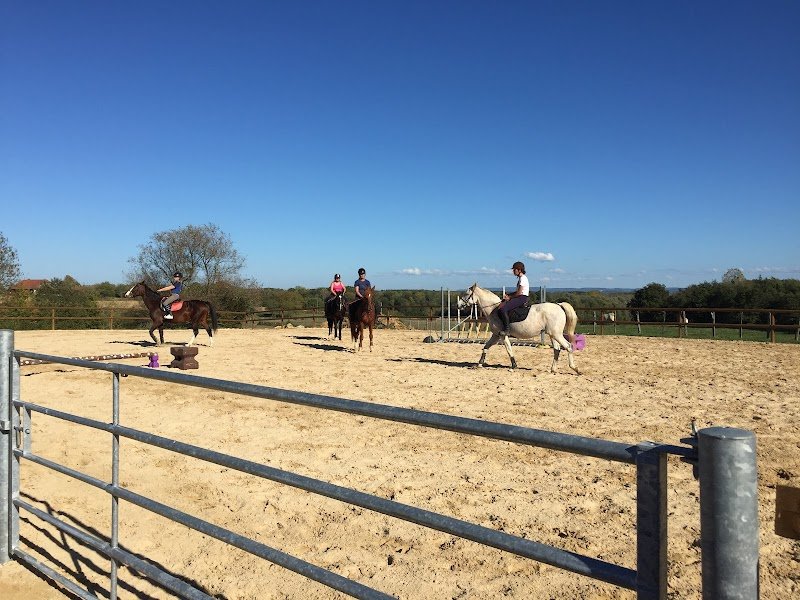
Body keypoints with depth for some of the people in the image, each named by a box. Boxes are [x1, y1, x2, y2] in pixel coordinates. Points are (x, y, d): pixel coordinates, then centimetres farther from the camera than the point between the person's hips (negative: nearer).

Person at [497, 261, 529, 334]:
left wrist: (509, 297, -8)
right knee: (501, 305, 11)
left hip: (522, 298, -11)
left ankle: (506, 330, -22)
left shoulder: (523, 278, -12)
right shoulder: (520, 278, 18)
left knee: (503, 309, -24)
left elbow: (519, 293, -18)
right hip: (519, 298, 11)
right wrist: (508, 295, 8)